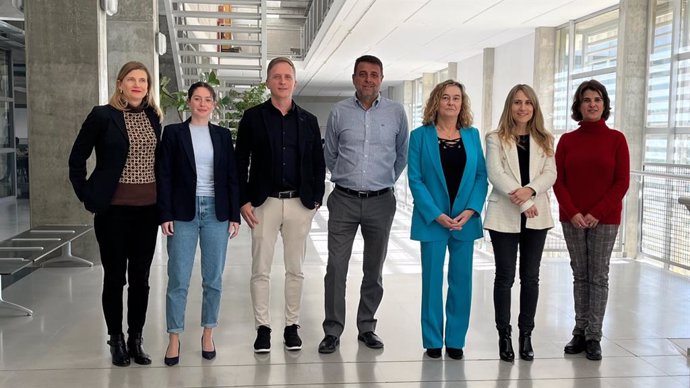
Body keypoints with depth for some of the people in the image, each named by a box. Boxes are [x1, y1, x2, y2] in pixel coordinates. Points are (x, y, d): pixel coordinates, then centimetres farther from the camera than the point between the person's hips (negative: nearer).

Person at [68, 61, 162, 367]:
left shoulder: (153, 117, 8)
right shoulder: (102, 115, -5)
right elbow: (77, 159, 0)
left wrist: (164, 198, 7)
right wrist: (88, 197, -4)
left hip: (148, 209, 4)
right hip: (114, 209, -4)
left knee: (140, 277, 10)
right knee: (114, 276, 7)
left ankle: (136, 339, 21)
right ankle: (116, 340, 20)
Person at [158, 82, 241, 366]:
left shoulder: (223, 135, 9)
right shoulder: (173, 132, 3)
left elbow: (232, 177, 8)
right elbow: (164, 176, 0)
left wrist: (235, 214, 3)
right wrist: (165, 215, -7)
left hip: (216, 212, 2)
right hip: (184, 212, -2)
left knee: (213, 279, 7)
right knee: (178, 279, -2)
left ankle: (208, 333, 20)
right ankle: (174, 339, 8)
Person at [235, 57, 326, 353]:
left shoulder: (308, 121, 9)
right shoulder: (253, 117, 2)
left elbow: (318, 163, 10)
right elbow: (240, 162, 1)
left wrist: (316, 198, 1)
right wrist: (243, 201, -6)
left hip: (300, 203, 2)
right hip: (264, 203, -2)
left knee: (295, 269, 9)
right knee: (260, 270, 2)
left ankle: (292, 326, 20)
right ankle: (263, 328, 13)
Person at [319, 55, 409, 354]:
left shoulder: (396, 112, 1)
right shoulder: (339, 112, 1)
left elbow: (402, 155, 13)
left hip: (381, 202, 1)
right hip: (344, 201, 0)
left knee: (374, 270, 10)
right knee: (336, 267, -2)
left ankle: (366, 327, 24)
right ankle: (333, 330, 9)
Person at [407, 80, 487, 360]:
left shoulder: (472, 135, 7)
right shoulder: (421, 135, -1)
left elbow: (481, 176, 5)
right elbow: (415, 178, -6)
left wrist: (471, 210, -9)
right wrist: (436, 214, -14)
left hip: (465, 220, 3)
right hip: (432, 220, -2)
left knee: (461, 280, 6)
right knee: (432, 280, 5)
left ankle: (456, 340, 19)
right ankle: (433, 340, 17)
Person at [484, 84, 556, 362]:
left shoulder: (544, 140, 11)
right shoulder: (496, 139, 3)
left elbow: (550, 174, 0)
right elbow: (495, 174, -9)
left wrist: (530, 191, -19)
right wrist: (520, 201, -19)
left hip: (536, 216, 3)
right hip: (504, 215, -2)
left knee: (530, 277, 6)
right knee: (505, 276, 2)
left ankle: (526, 335, 16)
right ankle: (504, 336, 12)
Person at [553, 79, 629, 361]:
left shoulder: (616, 139, 0)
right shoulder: (567, 140, 5)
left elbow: (622, 182, -3)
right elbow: (558, 181, 3)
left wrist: (597, 213, -11)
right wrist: (573, 213, -9)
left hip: (605, 219, -2)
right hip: (572, 218, 2)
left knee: (599, 276, 2)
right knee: (580, 275, 8)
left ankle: (594, 336, 8)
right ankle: (580, 332, 15)